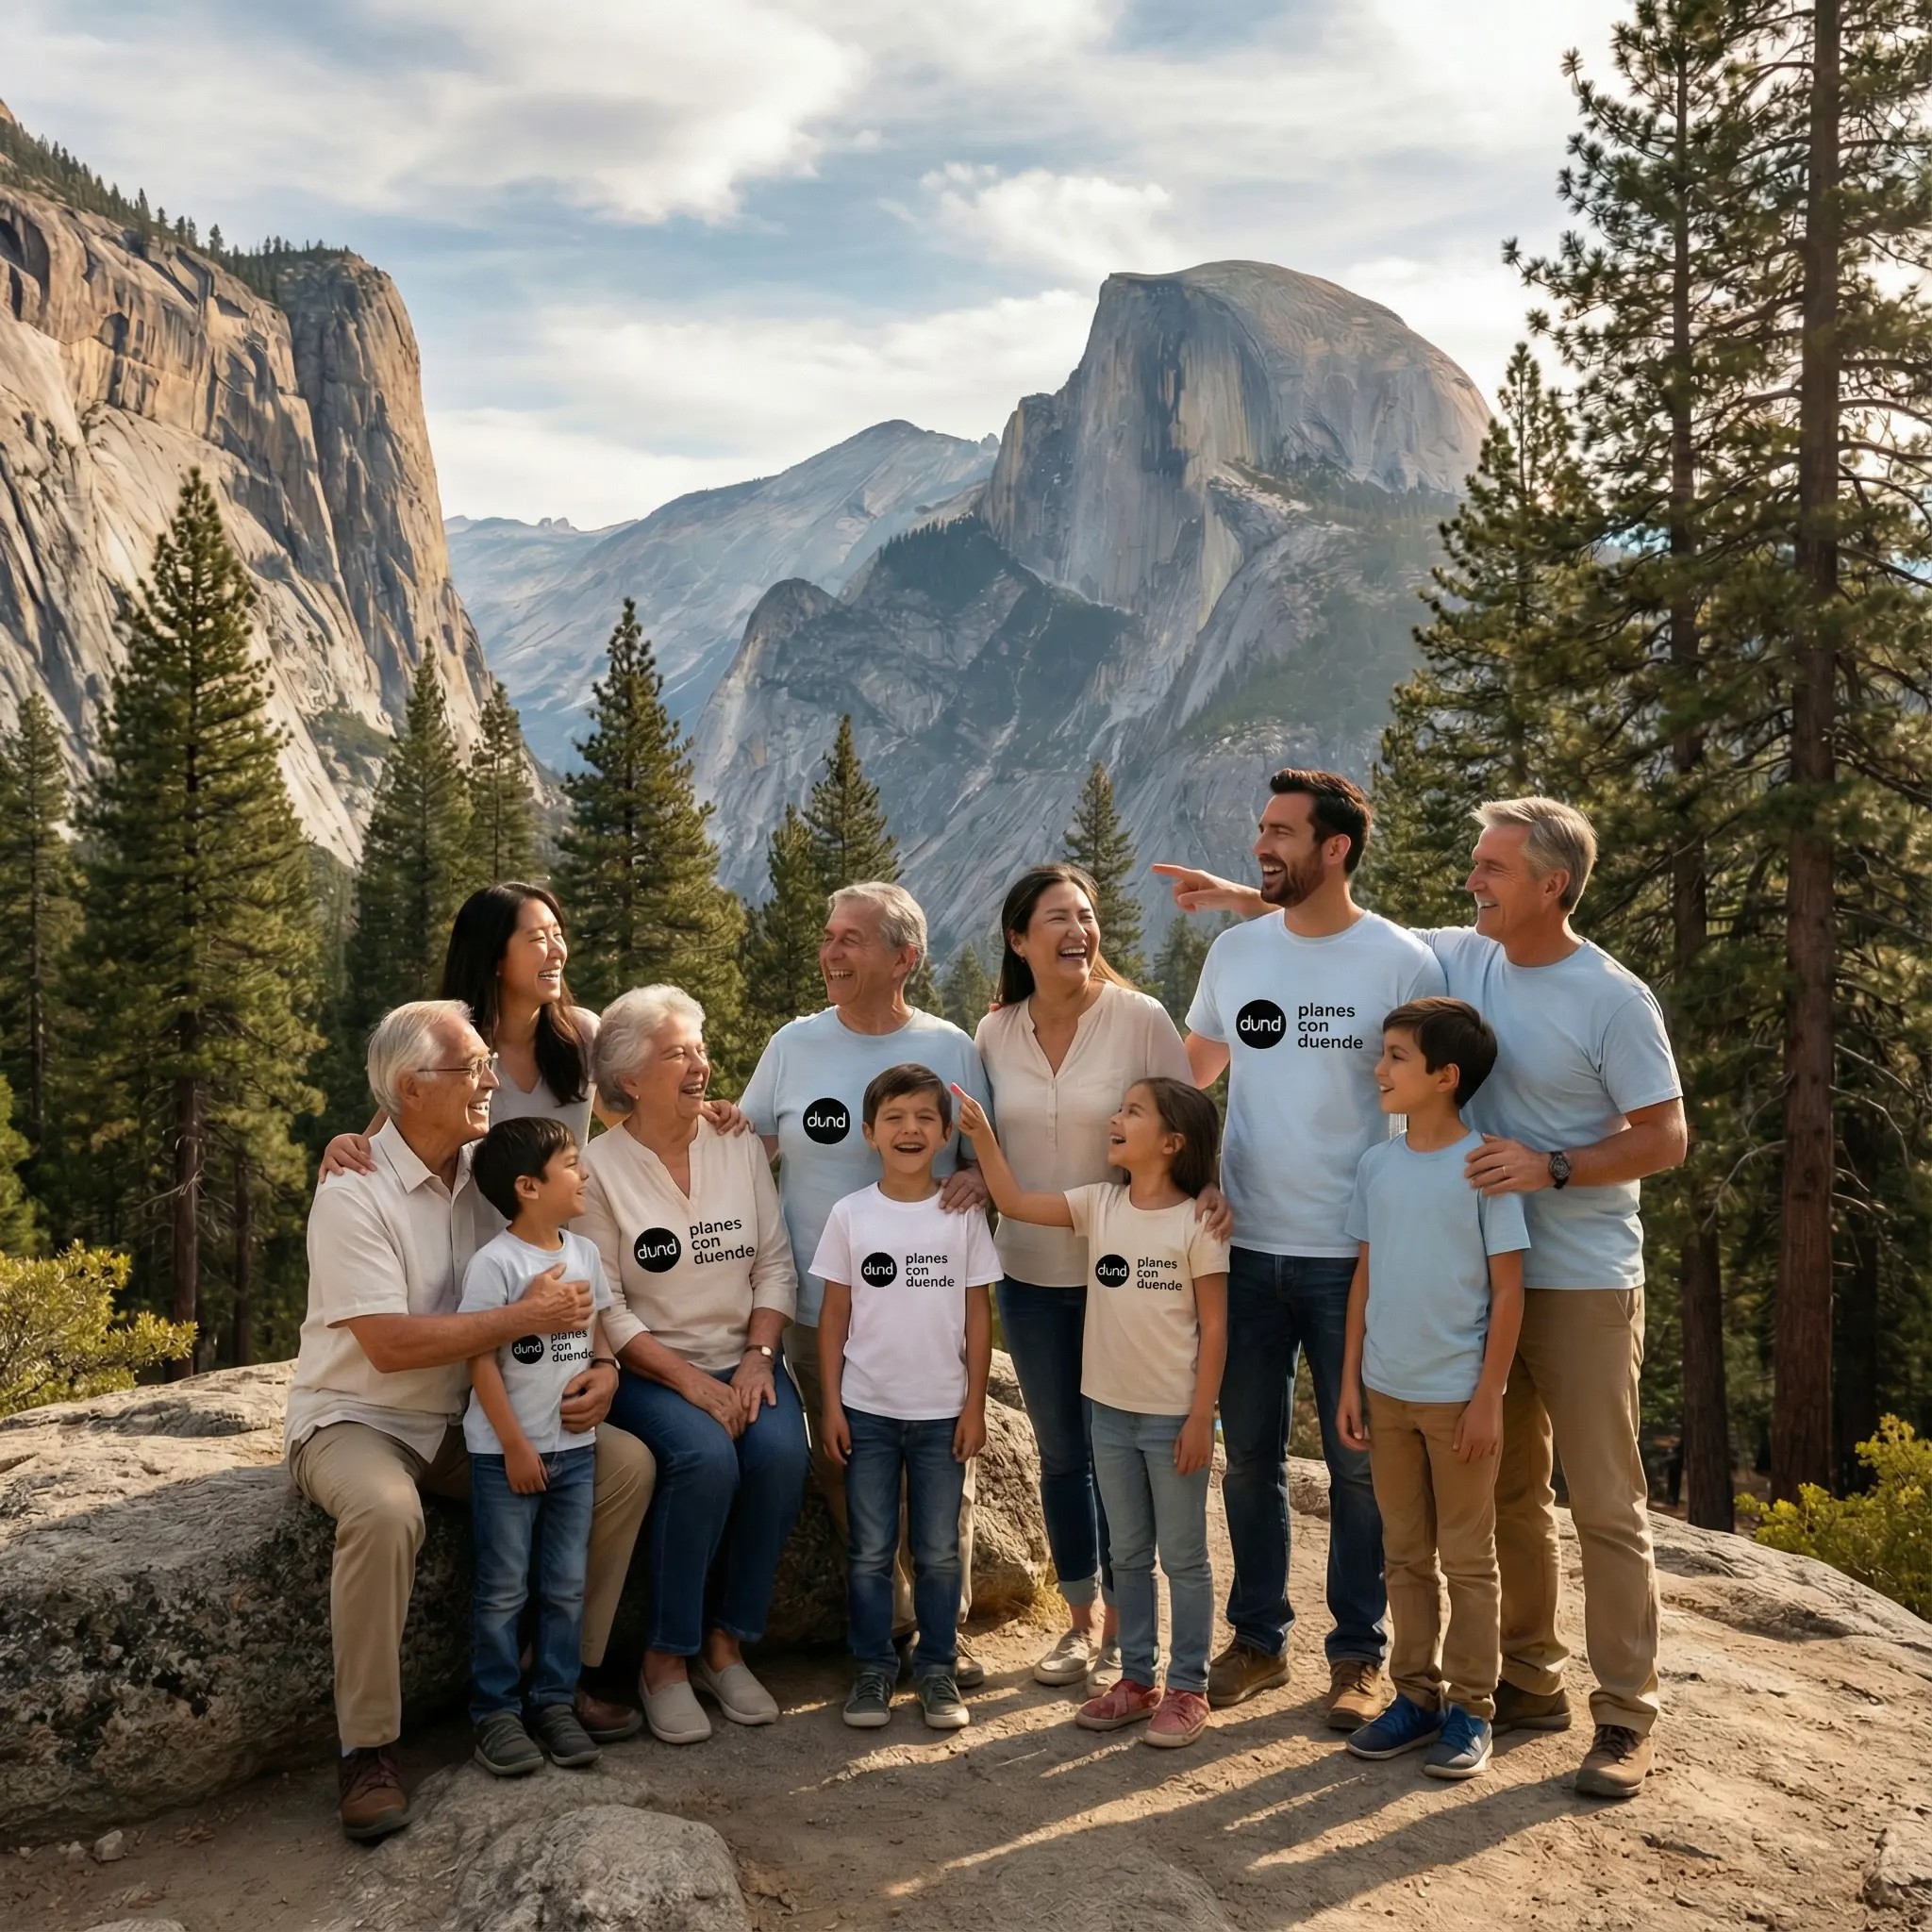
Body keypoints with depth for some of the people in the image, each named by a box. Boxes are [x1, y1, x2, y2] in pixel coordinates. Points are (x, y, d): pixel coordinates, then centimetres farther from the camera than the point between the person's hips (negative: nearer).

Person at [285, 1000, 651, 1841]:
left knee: (626, 1462, -8)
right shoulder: (353, 1193, -18)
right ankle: (367, 1746, -19)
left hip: (470, 1419, 6)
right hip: (358, 1419, -6)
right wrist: (524, 1318, -26)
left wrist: (603, 1363, -16)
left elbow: (567, 1292, 4)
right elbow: (389, 1345, -26)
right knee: (384, 1512, -37)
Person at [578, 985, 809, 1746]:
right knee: (705, 1457, -31)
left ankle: (725, 1646, -6)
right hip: (648, 1370, -4)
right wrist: (691, 1381, -17)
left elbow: (775, 1264, 5)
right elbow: (605, 1306, -10)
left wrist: (758, 1357, -10)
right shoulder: (598, 1168, -6)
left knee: (780, 1450, -25)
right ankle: (666, 1661, -12)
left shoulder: (739, 1147, 6)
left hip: (742, 1360, 4)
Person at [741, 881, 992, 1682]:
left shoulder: (951, 1049, 1)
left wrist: (975, 1179, -14)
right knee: (844, 1471, 2)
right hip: (823, 1307, 1)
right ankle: (886, 1621, 19)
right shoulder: (794, 1044, 3)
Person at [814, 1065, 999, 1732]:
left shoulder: (963, 1215, -2)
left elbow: (978, 1314, 1)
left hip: (942, 1410, 0)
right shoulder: (850, 1215, -2)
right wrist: (830, 1403, -3)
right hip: (867, 1409, 0)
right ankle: (873, 1670, 19)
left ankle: (937, 1670, 21)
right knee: (870, 1550, 7)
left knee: (939, 1551, 8)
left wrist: (974, 1404, -2)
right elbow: (834, 1315, 1)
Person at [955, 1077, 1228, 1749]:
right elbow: (1015, 1202, -3)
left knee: (1183, 1557, 7)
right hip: (1111, 1412, 5)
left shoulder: (1196, 1222, -12)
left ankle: (1187, 1688, 18)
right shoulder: (1100, 1205, 2)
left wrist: (1200, 1418, -13)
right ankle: (1136, 1678, 27)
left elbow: (1214, 1326, -10)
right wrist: (982, 1134, -13)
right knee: (1128, 1555, 15)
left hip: (1174, 1417, -5)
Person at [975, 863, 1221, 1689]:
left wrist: (1204, 1185, -25)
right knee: (1061, 1452, 14)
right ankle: (1080, 1621, 31)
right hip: (1032, 1272, 3)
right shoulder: (995, 1034, 0)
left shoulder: (1140, 1019, -11)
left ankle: (1120, 1626, 25)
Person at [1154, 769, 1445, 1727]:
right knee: (1249, 1453, 12)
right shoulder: (1235, 950, 5)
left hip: (1354, 1252, -3)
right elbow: (1190, 1068, 17)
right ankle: (1257, 1636, 28)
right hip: (1246, 1245, 4)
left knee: (1358, 1459, 8)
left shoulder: (1402, 962, -7)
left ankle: (1357, 1653, 24)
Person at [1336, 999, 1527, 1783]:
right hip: (1386, 1391, 5)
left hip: (1458, 1395, -5)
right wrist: (1350, 1383, 6)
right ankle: (1416, 1694, 25)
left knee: (1467, 1558, 7)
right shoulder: (1376, 1163, 2)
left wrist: (1488, 1398, -12)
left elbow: (1507, 1289, -10)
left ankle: (1470, 1709, 18)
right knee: (1405, 1554, 14)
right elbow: (1365, 1277, 8)